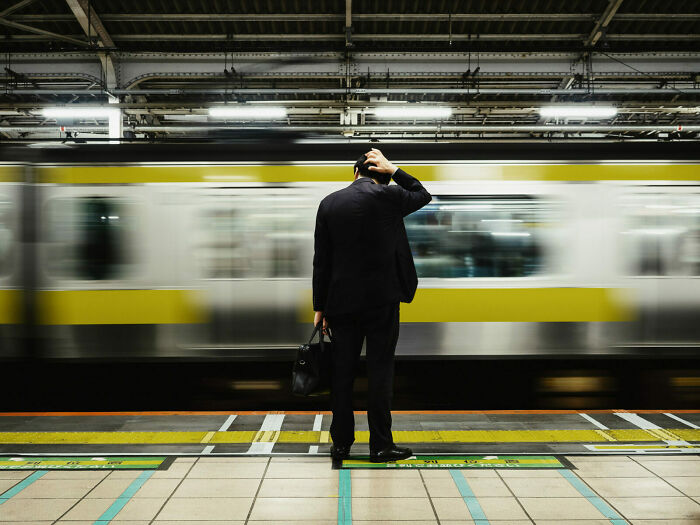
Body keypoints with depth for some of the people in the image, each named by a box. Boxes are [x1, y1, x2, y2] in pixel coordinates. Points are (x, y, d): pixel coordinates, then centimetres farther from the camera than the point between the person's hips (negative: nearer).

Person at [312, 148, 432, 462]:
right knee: (380, 370, 3)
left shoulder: (329, 203, 3)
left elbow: (321, 260, 3)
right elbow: (423, 195, 16)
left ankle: (341, 443, 15)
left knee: (342, 372, 8)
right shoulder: (388, 197, -6)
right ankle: (380, 445, 7)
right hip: (382, 298, -2)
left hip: (342, 300, 3)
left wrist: (320, 307, 7)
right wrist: (393, 170, 12)